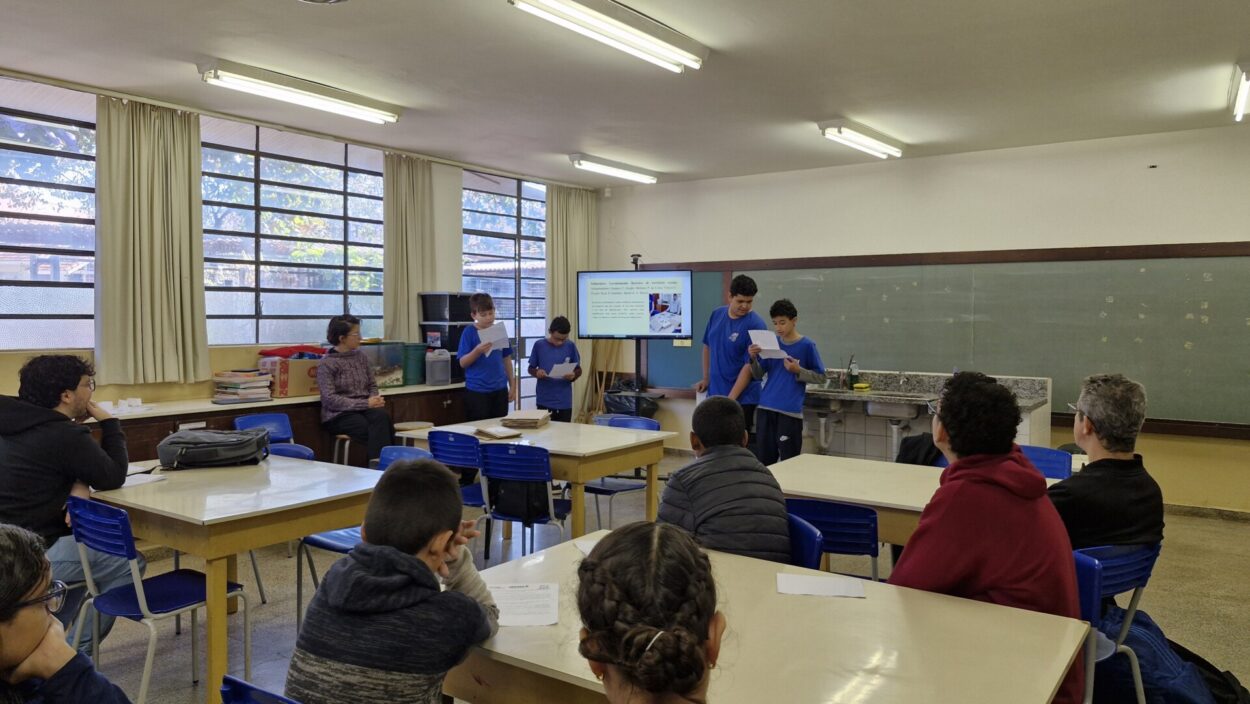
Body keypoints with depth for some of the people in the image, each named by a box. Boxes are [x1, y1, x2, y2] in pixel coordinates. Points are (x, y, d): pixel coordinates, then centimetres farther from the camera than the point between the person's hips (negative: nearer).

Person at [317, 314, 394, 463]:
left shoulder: (361, 357, 13)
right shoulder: (326, 364, -4)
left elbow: (372, 385, 17)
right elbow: (330, 399, -12)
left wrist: (374, 400, -7)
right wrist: (365, 404, -19)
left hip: (365, 409, 5)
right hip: (339, 415, -4)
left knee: (381, 415, -32)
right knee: (378, 430, -32)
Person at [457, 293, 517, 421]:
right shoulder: (469, 332, -6)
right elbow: (463, 363, -8)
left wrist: (512, 385, 12)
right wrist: (477, 351, -25)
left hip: (500, 389, 4)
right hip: (477, 391, -4)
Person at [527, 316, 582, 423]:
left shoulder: (570, 346, -1)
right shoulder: (539, 345, -3)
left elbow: (578, 370, 6)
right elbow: (531, 368, 6)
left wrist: (573, 375, -16)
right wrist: (536, 373, -16)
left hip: (564, 402, 1)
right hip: (543, 401, 0)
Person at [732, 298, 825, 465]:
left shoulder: (807, 345, -4)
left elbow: (820, 377, 0)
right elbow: (759, 375, 9)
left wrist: (798, 371, -14)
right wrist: (754, 359, -9)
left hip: (790, 411, -4)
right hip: (766, 408, 4)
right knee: (764, 459, 10)